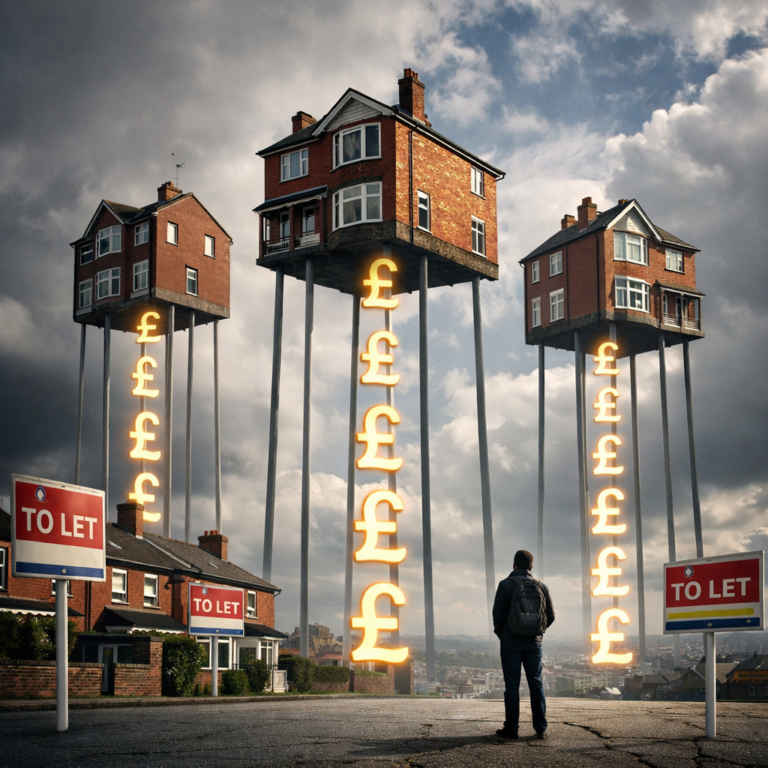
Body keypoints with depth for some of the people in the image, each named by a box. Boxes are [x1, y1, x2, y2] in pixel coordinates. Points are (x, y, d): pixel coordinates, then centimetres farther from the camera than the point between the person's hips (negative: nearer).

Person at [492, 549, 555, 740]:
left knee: (512, 685, 0)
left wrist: (500, 633, 9)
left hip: (511, 642, -3)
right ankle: (541, 728, 5)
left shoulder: (506, 585, -6)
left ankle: (511, 728, 2)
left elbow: (498, 613, -8)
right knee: (536, 683, 7)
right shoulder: (541, 586, 5)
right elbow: (550, 616, 7)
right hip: (534, 642, 3)